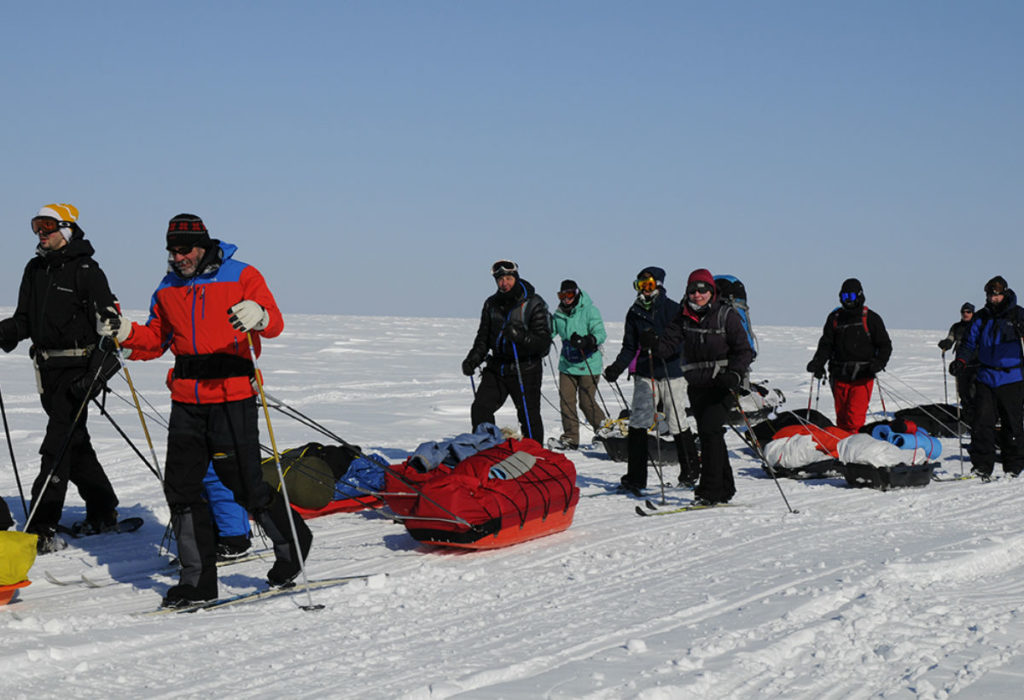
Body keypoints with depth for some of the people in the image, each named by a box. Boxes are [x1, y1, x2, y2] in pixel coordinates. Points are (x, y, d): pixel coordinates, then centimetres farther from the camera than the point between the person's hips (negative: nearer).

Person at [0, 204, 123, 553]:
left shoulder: (86, 270, -7)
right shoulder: (35, 270, 14)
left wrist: (100, 366, -22)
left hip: (77, 367, -7)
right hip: (48, 368, 8)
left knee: (59, 444, -13)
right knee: (74, 440, 14)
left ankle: (42, 528, -16)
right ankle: (103, 512, 28)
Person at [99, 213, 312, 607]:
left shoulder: (241, 277, -2)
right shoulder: (168, 290, 14)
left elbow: (275, 323, -12)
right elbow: (155, 340, 18)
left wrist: (258, 316, -35)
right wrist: (125, 333, -1)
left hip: (232, 400, -6)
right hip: (186, 402, 6)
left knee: (245, 486, -4)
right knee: (180, 488, 2)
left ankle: (292, 542, 23)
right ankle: (198, 580, 10)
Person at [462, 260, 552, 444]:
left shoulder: (533, 304, -9)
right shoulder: (492, 304, 8)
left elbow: (543, 341, -14)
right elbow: (483, 337, 17)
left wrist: (519, 336, -30)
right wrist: (472, 360, 2)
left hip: (525, 369, -5)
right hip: (496, 367, 5)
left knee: (529, 418, -1)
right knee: (480, 410, -2)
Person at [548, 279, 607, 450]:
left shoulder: (589, 311, -7)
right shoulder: (558, 314, 9)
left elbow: (600, 334, -16)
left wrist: (586, 341, -35)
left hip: (588, 364, -5)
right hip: (567, 364, 5)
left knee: (587, 402, -4)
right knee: (566, 400, -1)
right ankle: (570, 438, 8)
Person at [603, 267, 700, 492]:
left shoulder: (672, 309, -3)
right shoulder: (634, 313, 10)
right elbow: (629, 347, 14)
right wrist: (617, 366, -2)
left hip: (672, 373, -4)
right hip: (644, 374, 4)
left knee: (677, 424, 1)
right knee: (637, 424, -4)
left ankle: (690, 471, 19)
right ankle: (635, 477, 1)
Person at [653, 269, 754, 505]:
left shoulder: (727, 315, -5)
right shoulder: (684, 317, 8)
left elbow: (745, 351, -5)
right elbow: (668, 343, 0)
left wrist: (734, 374, -22)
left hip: (722, 382, -5)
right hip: (697, 384, 5)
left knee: (709, 430, -16)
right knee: (709, 435, 10)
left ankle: (710, 490, -13)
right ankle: (724, 488, 22)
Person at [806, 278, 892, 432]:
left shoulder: (871, 318, 2)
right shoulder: (834, 318, 11)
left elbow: (885, 345, 5)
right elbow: (826, 345, 12)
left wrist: (879, 363, -14)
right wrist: (817, 363, -6)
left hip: (862, 376, -4)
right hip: (840, 376, 4)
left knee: (855, 417, -15)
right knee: (841, 417, 7)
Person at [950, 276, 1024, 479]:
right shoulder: (981, 318, 10)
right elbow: (969, 343, 12)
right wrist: (961, 360, -6)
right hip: (986, 378, 3)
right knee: (982, 421, -5)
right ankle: (982, 466, 0)